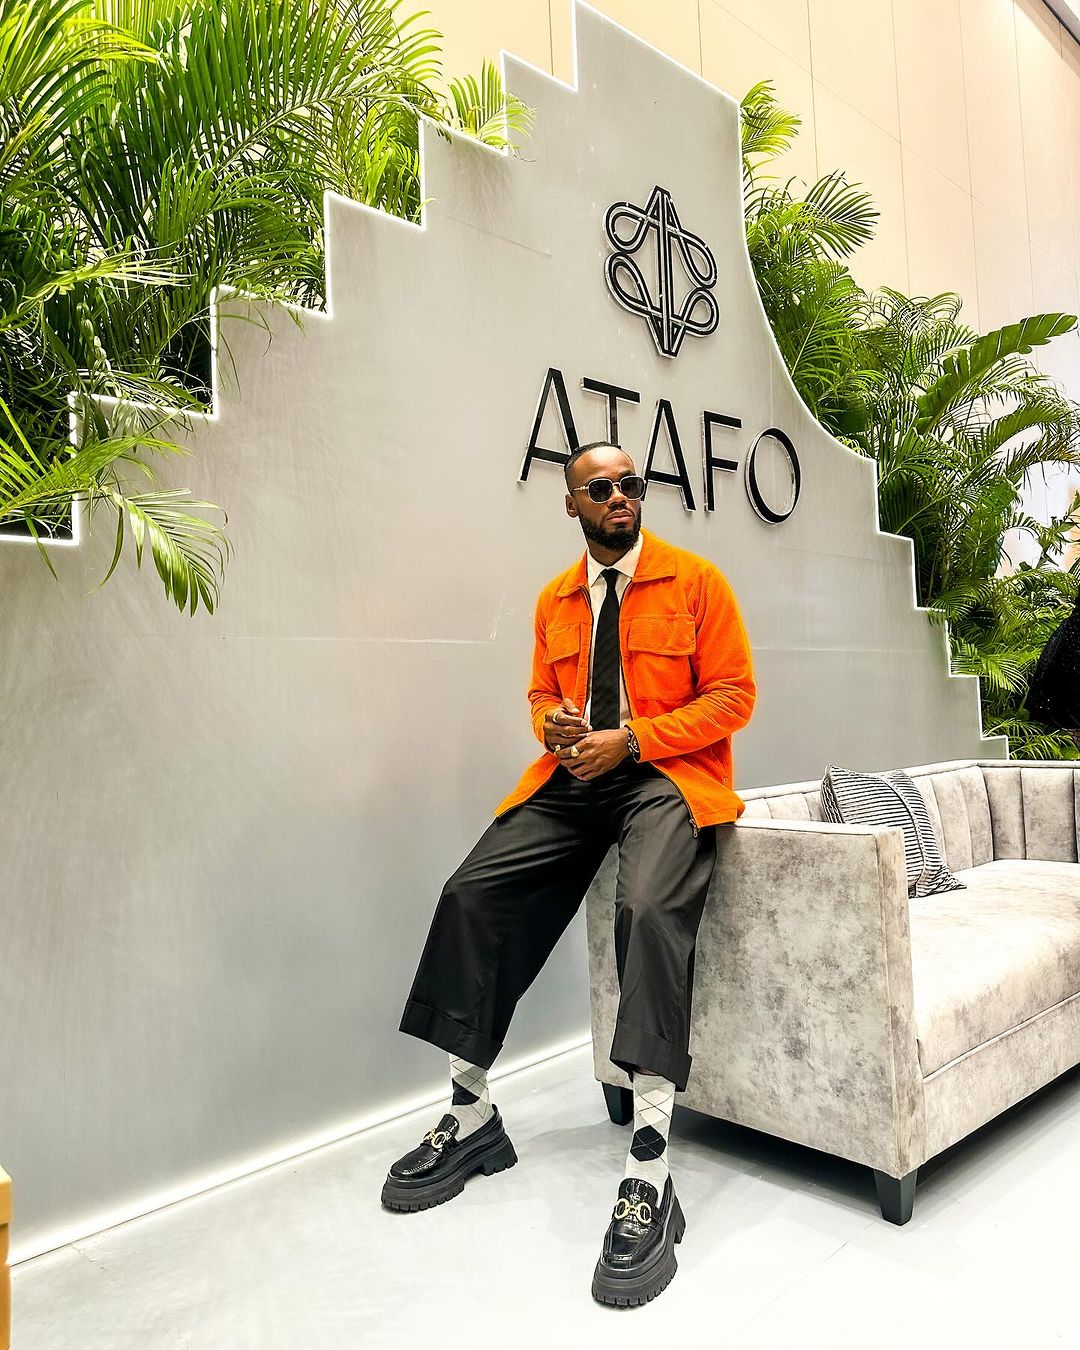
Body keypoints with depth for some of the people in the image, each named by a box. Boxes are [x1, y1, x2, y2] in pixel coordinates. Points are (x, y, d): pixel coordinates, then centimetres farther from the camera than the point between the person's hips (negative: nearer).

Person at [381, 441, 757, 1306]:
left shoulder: (697, 581, 1)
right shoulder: (554, 600, 15)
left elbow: (733, 696, -3)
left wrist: (631, 739, -15)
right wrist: (553, 724, -2)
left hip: (665, 775, -4)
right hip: (572, 776, 5)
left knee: (653, 909, -33)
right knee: (473, 892, -13)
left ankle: (650, 1176, -26)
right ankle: (473, 1119, 4)